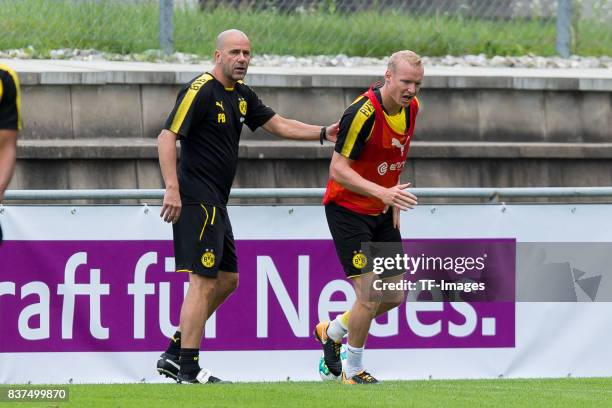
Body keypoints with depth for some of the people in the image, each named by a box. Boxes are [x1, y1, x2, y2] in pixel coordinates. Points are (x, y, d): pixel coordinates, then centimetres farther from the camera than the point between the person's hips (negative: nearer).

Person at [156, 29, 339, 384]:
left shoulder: (242, 94, 14)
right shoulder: (201, 91, -13)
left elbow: (277, 124, 20)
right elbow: (167, 137, -18)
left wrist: (323, 133, 7)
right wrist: (172, 189, -26)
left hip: (215, 203, 10)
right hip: (197, 201, -10)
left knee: (227, 279, 14)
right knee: (203, 282, -11)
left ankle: (174, 354, 20)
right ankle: (188, 369, -9)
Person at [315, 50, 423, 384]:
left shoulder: (411, 107, -1)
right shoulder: (363, 114, -26)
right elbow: (337, 169, -25)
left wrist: (394, 198, 11)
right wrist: (382, 192, -35)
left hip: (381, 212, 8)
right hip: (347, 209, -8)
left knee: (394, 294, 9)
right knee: (370, 293, -13)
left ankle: (331, 332, 33)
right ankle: (353, 371, 6)